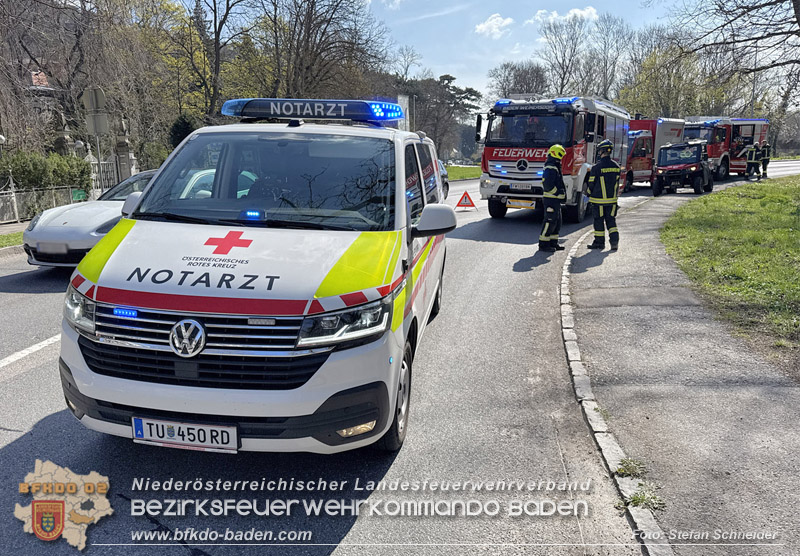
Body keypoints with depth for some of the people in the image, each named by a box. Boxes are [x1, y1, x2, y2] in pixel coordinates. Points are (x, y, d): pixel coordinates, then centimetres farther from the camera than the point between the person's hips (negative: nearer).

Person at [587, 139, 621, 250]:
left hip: (598, 200, -5)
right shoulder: (616, 166, 2)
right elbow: (617, 183, 10)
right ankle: (614, 239, 0)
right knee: (611, 219, 12)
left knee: (599, 221, 5)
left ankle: (599, 242, 12)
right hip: (612, 200, 5)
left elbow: (591, 184, -7)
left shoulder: (596, 167, -14)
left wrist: (590, 196, 7)